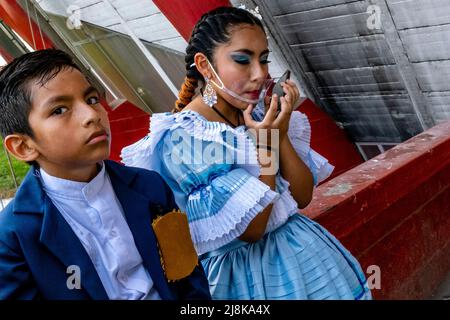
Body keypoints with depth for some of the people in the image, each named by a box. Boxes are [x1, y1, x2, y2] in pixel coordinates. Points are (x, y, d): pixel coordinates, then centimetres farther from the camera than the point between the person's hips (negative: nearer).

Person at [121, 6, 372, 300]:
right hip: (241, 273, -5)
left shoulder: (259, 112, -4)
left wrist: (281, 134, -15)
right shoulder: (180, 138, -21)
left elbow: (302, 197, -3)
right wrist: (265, 146, -23)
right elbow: (250, 229, -20)